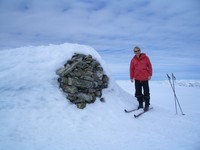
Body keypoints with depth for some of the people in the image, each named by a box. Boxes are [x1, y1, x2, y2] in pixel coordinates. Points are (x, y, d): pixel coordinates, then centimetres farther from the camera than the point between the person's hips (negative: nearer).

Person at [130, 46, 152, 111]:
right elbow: (131, 69, 8)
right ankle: (140, 104, 21)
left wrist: (150, 75, -4)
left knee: (146, 92, 2)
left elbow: (149, 66, 1)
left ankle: (147, 105, 14)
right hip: (137, 78, 3)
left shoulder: (145, 57, -1)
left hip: (145, 78, -2)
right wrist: (131, 77, 6)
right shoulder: (133, 60, 5)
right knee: (138, 92, 8)